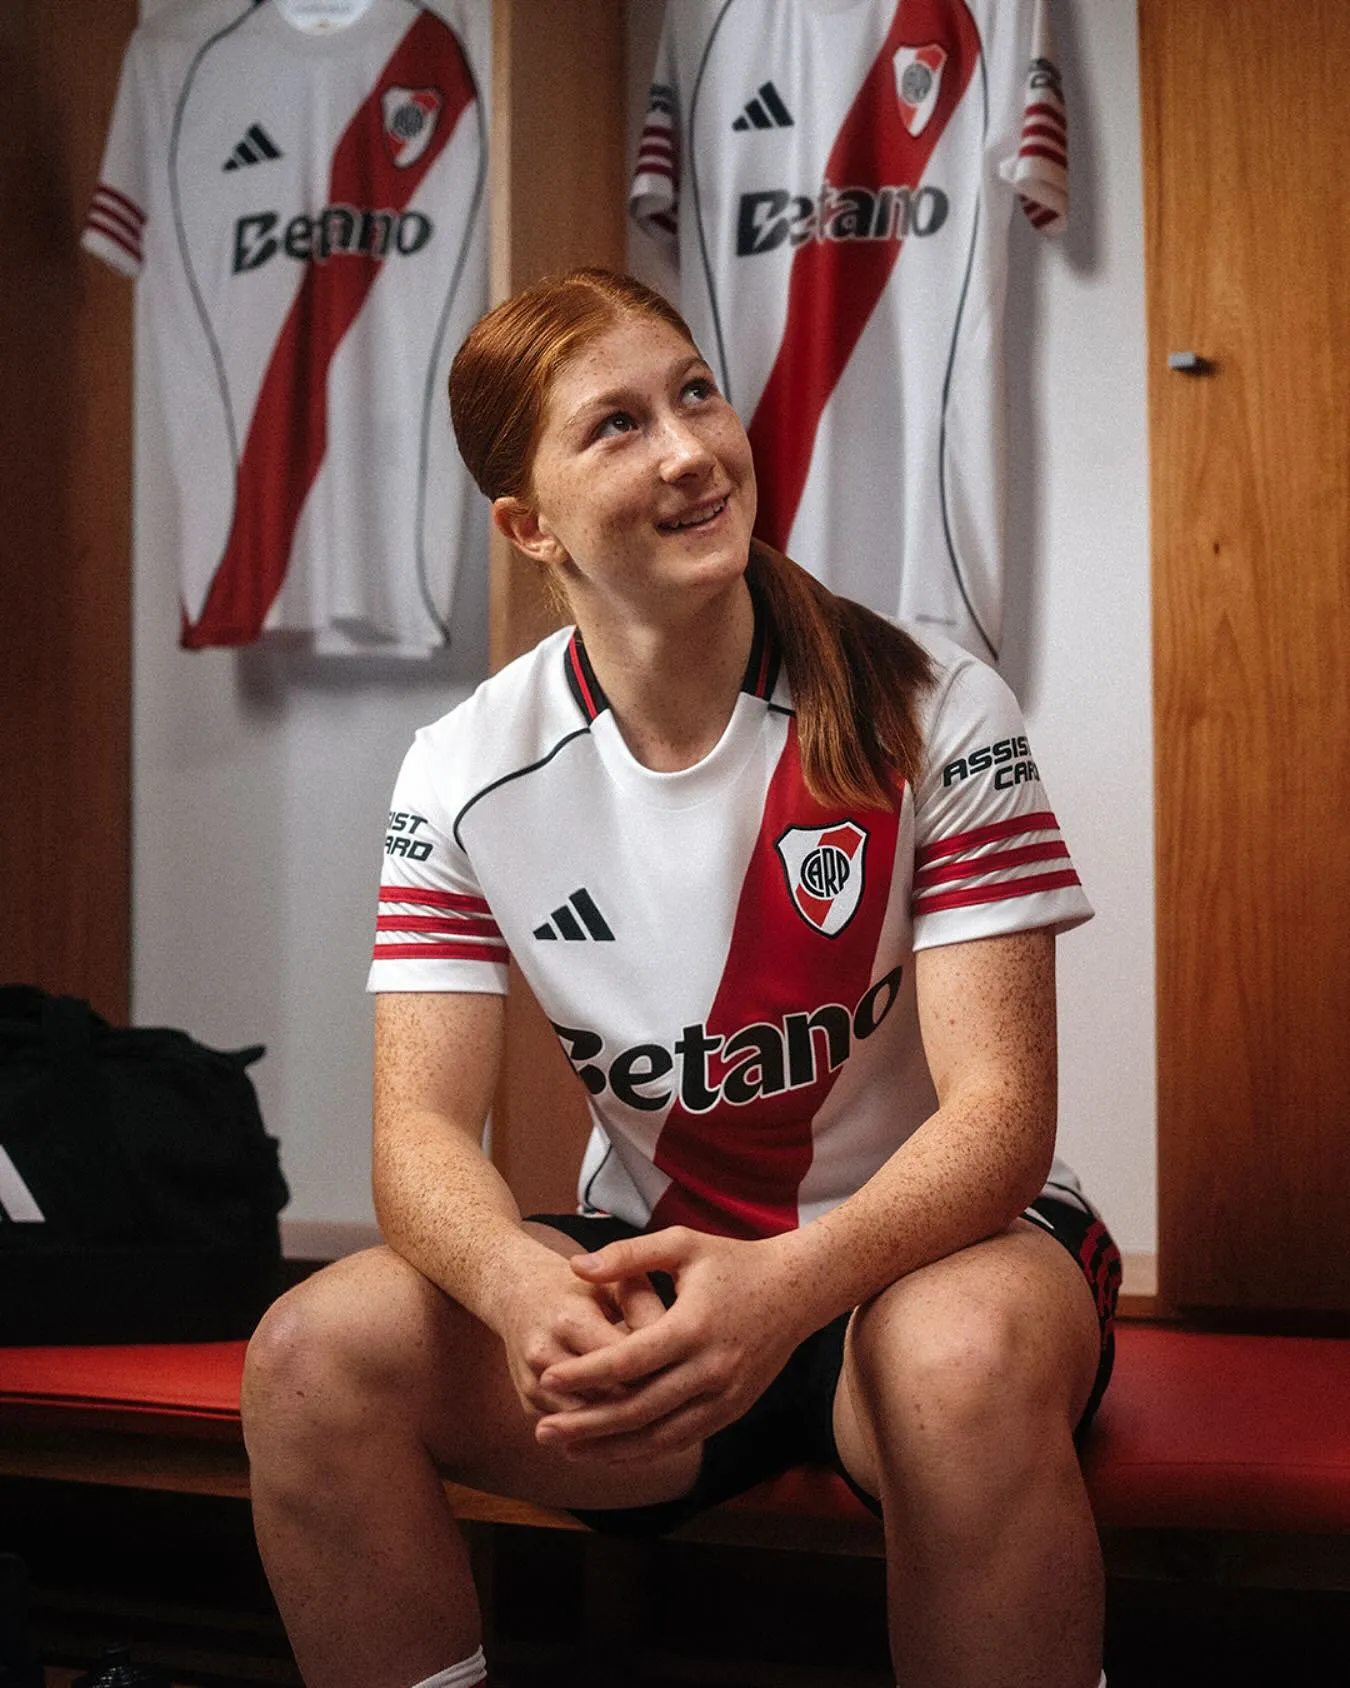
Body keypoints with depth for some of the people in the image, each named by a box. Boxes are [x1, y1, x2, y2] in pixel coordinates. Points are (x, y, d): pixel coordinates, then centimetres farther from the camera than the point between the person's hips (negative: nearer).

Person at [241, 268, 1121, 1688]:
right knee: (316, 1350, -22)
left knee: (968, 1354, -38)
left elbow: (998, 1106, -17)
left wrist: (792, 1281, -38)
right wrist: (523, 1285, -35)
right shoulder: (465, 773, -4)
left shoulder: (934, 712, -12)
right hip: (652, 1263, 3)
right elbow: (422, 1127, -9)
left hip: (918, 1240, -2)